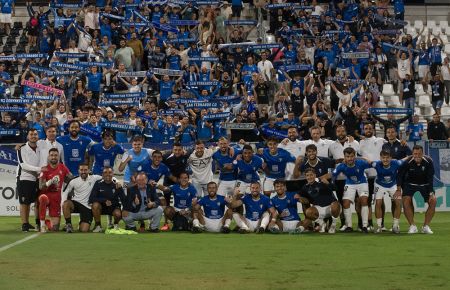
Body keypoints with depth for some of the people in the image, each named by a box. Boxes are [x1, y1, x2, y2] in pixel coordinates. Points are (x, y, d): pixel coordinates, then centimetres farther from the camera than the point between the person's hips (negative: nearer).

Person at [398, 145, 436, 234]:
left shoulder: (428, 162, -23)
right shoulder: (407, 162, -25)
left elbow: (430, 178, -18)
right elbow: (400, 175, -14)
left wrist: (431, 193, -24)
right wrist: (399, 189, -21)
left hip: (425, 184, 1)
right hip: (410, 184, -1)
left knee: (433, 200, -17)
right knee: (406, 201, -22)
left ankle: (426, 226, -5)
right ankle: (412, 226, -10)